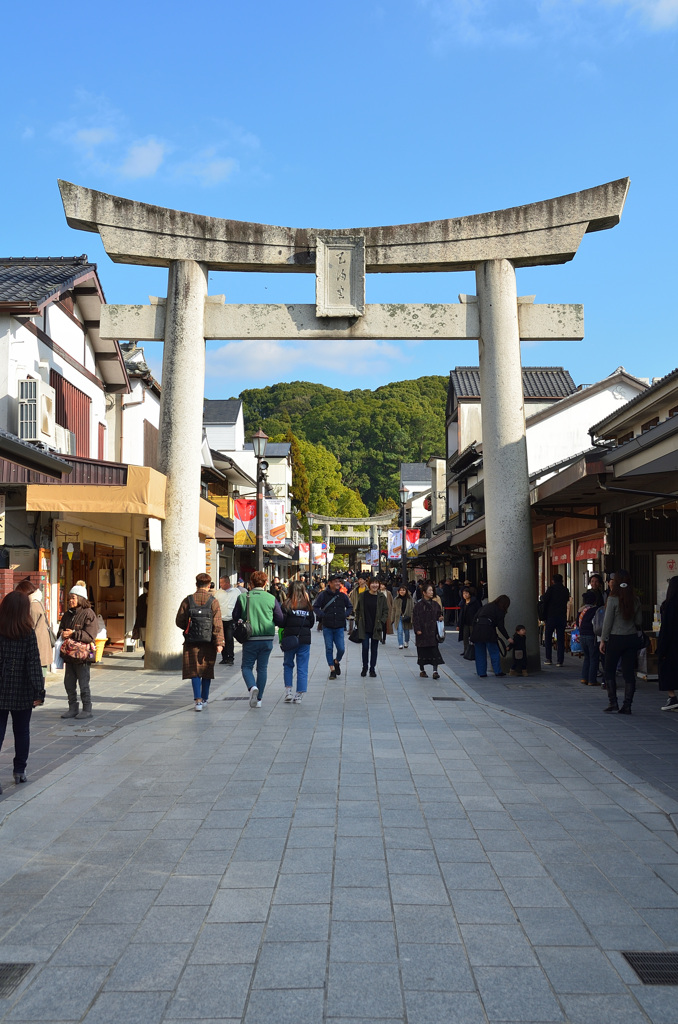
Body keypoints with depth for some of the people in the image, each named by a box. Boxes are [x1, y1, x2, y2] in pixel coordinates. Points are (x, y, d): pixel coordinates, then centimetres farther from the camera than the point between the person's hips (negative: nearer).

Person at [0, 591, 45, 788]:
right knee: (22, 732, 16)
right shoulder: (28, 634, -10)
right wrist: (39, 692, -7)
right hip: (22, 693, -1)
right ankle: (19, 771, 27)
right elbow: (34, 664, -11)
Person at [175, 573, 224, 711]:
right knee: (207, 670, 15)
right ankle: (204, 698, 24)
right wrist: (219, 643, -10)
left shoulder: (188, 600, -2)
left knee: (194, 671, 4)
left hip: (191, 643, 0)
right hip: (208, 643, 0)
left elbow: (179, 621, 2)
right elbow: (218, 625, -9)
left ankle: (198, 700, -10)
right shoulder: (213, 602, -4)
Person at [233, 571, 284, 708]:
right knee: (262, 668, 13)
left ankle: (252, 687, -17)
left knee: (246, 666, 11)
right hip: (267, 639, 1)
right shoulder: (271, 599, -3)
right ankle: (258, 699, 13)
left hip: (250, 640, -1)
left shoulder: (243, 598, -5)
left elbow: (235, 618, 2)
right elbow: (281, 621, -1)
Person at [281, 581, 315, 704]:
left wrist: (286, 628, 10)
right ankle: (299, 695, 4)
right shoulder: (307, 605, 2)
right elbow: (312, 622, 8)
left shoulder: (287, 604, -6)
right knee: (302, 667, 6)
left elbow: (282, 621, -9)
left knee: (288, 664, 16)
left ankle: (288, 690, 6)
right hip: (305, 638, 2)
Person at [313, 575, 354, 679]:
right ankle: (332, 670, 12)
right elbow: (315, 606, 5)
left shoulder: (343, 596, 6)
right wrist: (322, 615, -7)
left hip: (339, 627, 1)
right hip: (327, 627, -1)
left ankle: (337, 662, 27)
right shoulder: (323, 595, -2)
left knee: (341, 649, -4)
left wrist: (346, 615, 4)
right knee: (329, 648, 2)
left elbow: (350, 607, 20)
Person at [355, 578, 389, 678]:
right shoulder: (363, 595, 0)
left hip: (376, 628, 0)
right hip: (364, 627, 0)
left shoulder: (382, 597, -1)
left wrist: (381, 623, -6)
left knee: (374, 648, 7)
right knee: (365, 647, 0)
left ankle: (372, 669, 17)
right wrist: (358, 622, 2)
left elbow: (385, 612, 4)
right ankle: (364, 668, 17)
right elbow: (358, 609, 7)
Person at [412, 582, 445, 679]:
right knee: (422, 651, 5)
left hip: (433, 631, 3)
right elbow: (415, 618, -7)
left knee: (434, 650, -3)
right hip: (422, 632, -3)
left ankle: (435, 671, -1)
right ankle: (422, 670, 18)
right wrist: (417, 629, -14)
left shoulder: (435, 604, 9)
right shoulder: (419, 605, -5)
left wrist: (441, 618, -4)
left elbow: (439, 614, 18)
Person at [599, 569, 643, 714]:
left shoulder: (613, 599, -12)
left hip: (615, 638, -4)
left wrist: (603, 640, -2)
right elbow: (639, 622, 8)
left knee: (609, 671, 9)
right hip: (632, 638, 4)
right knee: (629, 672, 6)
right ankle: (627, 705, 5)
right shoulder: (635, 600, 1)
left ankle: (613, 702, 4)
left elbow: (607, 622, -9)